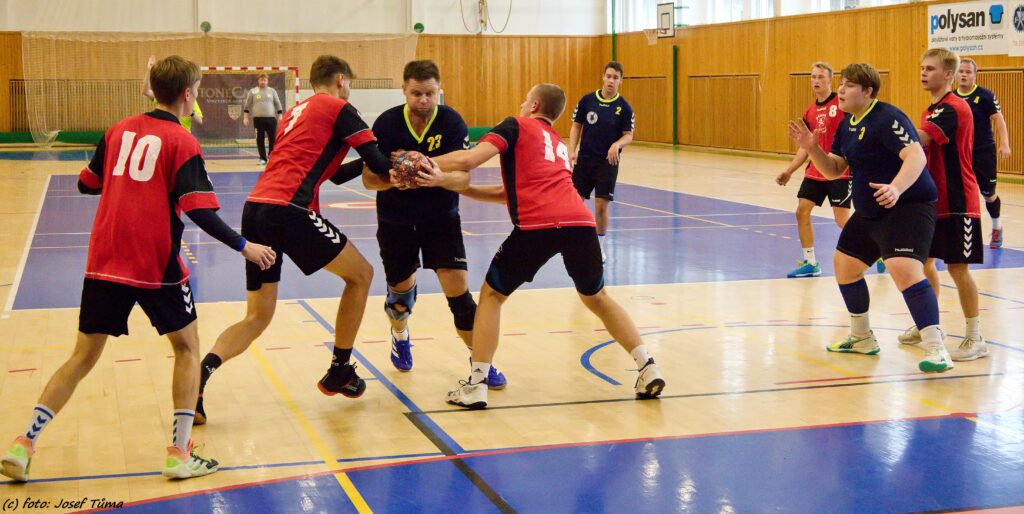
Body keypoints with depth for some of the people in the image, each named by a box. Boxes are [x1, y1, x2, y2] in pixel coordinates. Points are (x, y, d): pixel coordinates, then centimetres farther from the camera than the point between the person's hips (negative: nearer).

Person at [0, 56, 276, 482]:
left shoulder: (119, 130, 9)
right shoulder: (181, 142, -6)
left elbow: (86, 184, 18)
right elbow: (201, 212, -13)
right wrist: (244, 247, -5)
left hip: (104, 263, 5)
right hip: (155, 266, -5)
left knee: (83, 356, 14)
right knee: (187, 348, 13)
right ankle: (180, 453, 8)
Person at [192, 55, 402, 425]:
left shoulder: (295, 112, 29)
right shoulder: (339, 109, 6)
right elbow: (378, 164, 2)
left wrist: (378, 165, 35)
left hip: (255, 208, 8)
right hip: (288, 210, -7)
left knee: (257, 317, 13)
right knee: (361, 274, 13)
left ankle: (202, 372, -11)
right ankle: (339, 372, 19)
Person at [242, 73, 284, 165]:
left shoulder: (272, 91, 10)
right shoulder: (253, 91, 6)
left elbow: (278, 104, 12)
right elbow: (247, 105, 7)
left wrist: (280, 116, 6)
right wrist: (245, 117, 1)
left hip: (271, 119, 1)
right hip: (258, 119, -1)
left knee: (273, 139, -2)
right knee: (260, 139, 1)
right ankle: (263, 158, 9)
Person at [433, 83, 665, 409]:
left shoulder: (516, 126, 15)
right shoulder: (559, 145, 33)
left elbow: (468, 159, 0)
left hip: (537, 225, -5)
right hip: (580, 222, 5)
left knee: (491, 295, 13)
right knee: (596, 297, 26)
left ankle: (476, 385, 7)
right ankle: (648, 369, 20)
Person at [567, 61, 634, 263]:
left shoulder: (624, 107, -4)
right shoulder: (587, 100, 0)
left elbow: (628, 135, -1)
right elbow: (576, 126, 6)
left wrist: (617, 144, -22)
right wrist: (572, 151, -6)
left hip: (608, 162, -2)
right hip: (584, 159, 2)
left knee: (601, 206, -2)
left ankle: (599, 247, 16)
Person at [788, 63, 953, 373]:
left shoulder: (887, 118, -18)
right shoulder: (847, 125, 10)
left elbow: (916, 156, -29)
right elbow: (833, 170, 14)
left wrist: (896, 188, -46)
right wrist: (811, 148, -4)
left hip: (908, 208, -10)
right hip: (869, 212, 10)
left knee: (904, 269, -28)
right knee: (844, 265, 18)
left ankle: (936, 350, -25)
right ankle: (862, 339, 37)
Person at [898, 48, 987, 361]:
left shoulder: (953, 108, -16)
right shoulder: (931, 111, 13)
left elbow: (919, 139, -29)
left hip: (957, 203, -9)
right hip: (933, 201, 9)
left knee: (957, 267, -6)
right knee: (924, 261, 14)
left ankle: (975, 338, 4)